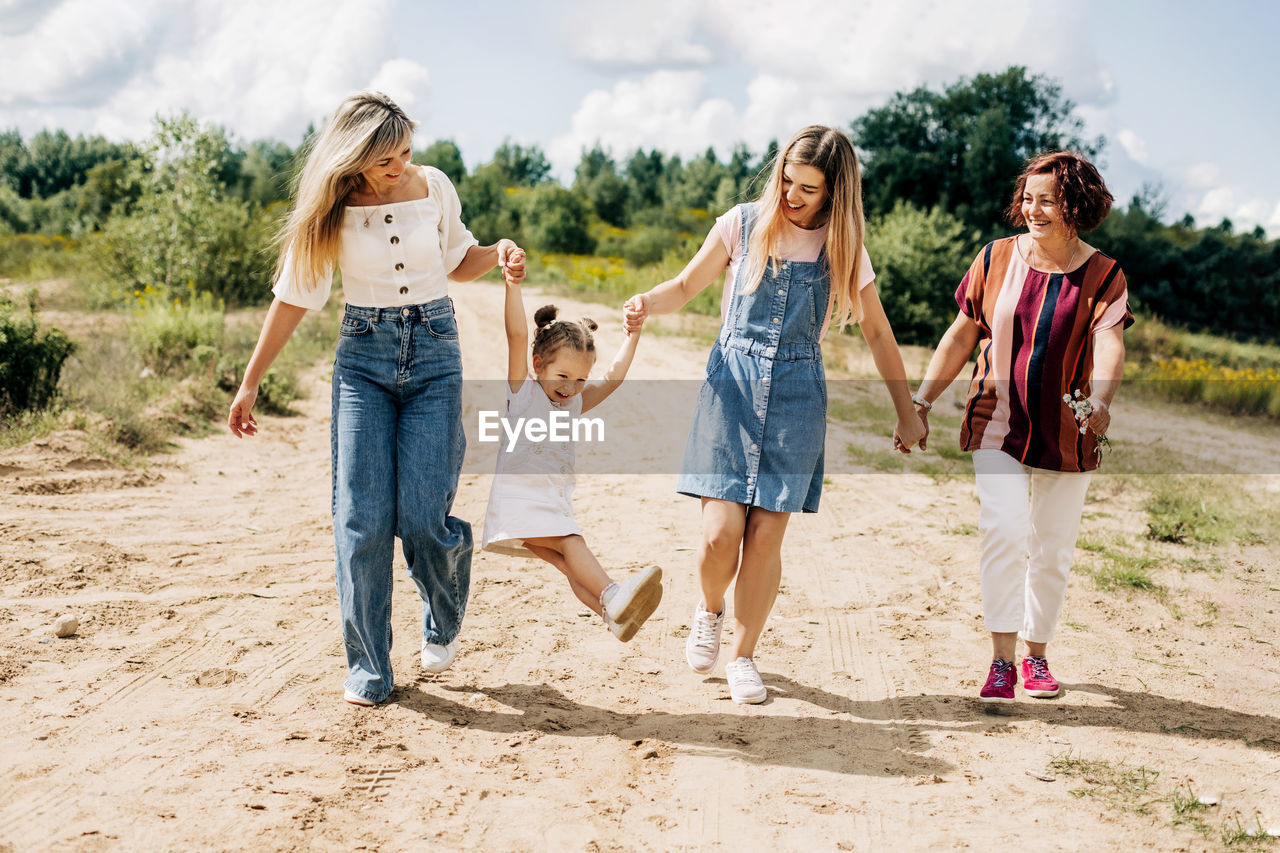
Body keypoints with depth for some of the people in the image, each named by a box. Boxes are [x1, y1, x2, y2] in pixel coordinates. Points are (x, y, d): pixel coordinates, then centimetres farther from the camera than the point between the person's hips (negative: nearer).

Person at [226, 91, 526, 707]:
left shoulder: (435, 187, 2)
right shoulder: (331, 210, -2)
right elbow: (294, 297, 4)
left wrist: (499, 252, -5)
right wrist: (250, 382, 5)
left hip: (434, 354, 0)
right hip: (363, 357, 0)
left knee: (422, 517, -8)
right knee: (361, 518, -7)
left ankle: (444, 620, 24)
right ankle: (368, 668, 6)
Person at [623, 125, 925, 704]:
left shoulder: (843, 250, 6)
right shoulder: (743, 225, 2)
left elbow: (878, 334, 14)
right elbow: (686, 287, 11)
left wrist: (906, 415, 15)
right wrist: (648, 302, -12)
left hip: (796, 392, 1)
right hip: (732, 380, -1)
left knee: (765, 537, -3)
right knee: (720, 532, -11)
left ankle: (742, 655, 16)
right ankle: (710, 609, 23)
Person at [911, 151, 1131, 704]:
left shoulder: (1103, 275, -3)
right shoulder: (996, 259, 2)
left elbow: (1109, 342, -20)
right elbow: (961, 336, 9)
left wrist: (1099, 401, -40)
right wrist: (921, 402, 3)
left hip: (1066, 435, 0)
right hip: (999, 425, 0)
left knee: (1051, 550, 8)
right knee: (1002, 530, -18)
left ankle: (1036, 654, 28)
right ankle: (1001, 662, -12)